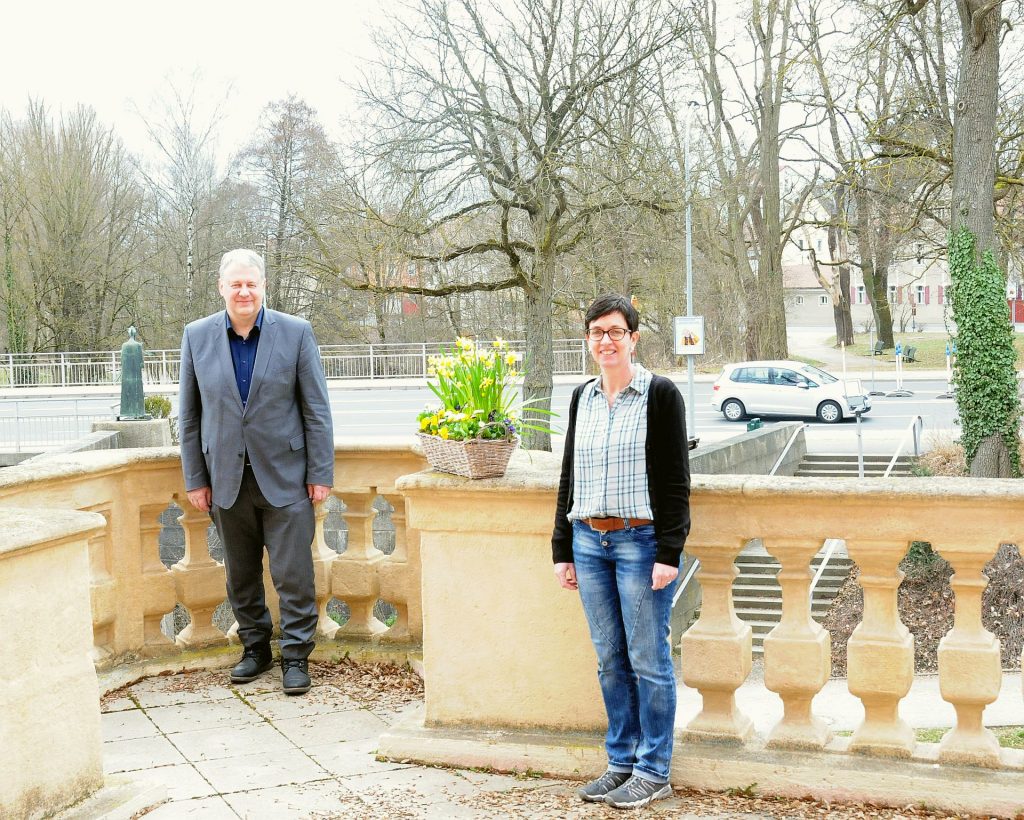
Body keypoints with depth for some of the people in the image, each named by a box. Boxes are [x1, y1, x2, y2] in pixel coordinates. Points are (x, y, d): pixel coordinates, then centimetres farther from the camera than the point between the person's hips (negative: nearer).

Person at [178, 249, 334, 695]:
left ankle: (296, 657, 13)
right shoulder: (197, 335, 1)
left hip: (284, 476, -2)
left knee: (293, 574, -1)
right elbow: (189, 413, 6)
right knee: (240, 575, 13)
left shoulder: (296, 332, -4)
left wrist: (321, 473, -5)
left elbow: (317, 409, -2)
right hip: (227, 478, 3)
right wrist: (195, 478, 4)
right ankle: (255, 648, 29)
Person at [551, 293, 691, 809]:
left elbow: (676, 480, -8)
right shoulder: (582, 397, 11)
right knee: (610, 660, 12)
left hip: (642, 541, -5)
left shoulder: (660, 394, -6)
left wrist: (669, 553, -14)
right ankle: (620, 762, 23)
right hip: (589, 543, 6)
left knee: (648, 660, 1)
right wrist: (563, 548, 12)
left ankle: (653, 772, 12)